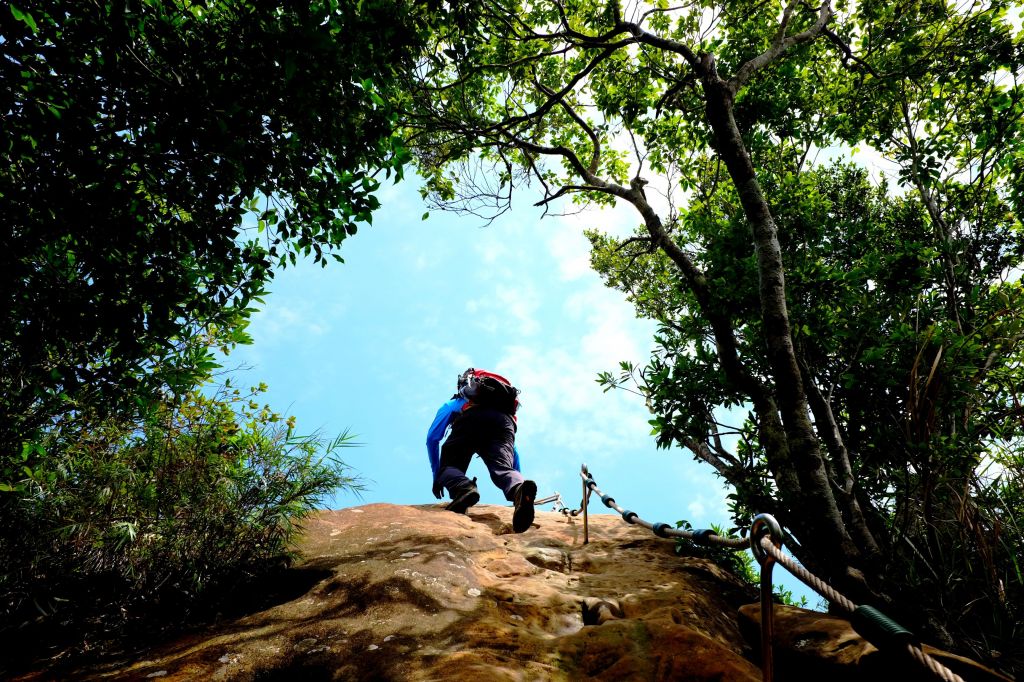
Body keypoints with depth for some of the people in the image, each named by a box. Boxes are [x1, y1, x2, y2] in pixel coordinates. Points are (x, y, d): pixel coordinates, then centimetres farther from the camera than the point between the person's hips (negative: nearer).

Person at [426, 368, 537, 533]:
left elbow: (432, 439, 27)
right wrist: (519, 482, 46)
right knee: (503, 468, -15)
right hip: (505, 420, 3)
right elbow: (514, 452, 44)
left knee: (448, 466, 4)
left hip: (471, 416, -2)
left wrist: (437, 477, 31)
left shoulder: (452, 404, 40)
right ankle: (519, 489, -51)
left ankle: (464, 488, -32)